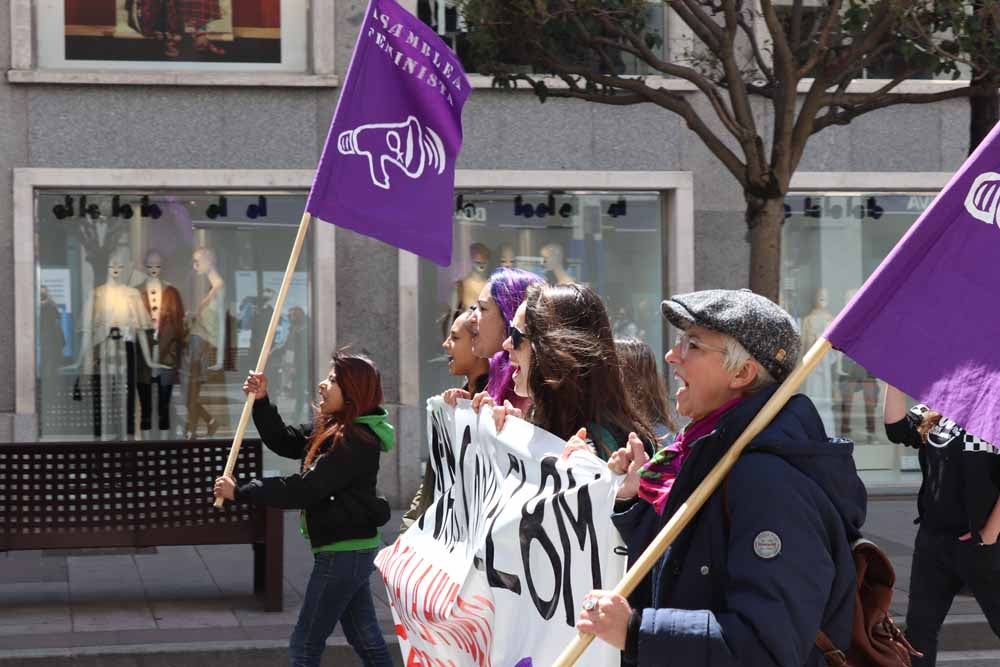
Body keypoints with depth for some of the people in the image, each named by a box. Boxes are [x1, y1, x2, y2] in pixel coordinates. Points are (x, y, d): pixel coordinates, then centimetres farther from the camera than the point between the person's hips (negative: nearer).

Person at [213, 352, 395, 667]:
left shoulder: (355, 443, -22)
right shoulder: (332, 428, 8)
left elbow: (302, 490, -23)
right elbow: (285, 442, 14)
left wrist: (240, 492, -17)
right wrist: (261, 402, -1)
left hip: (343, 552, -10)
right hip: (350, 548, 10)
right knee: (366, 640, 15)